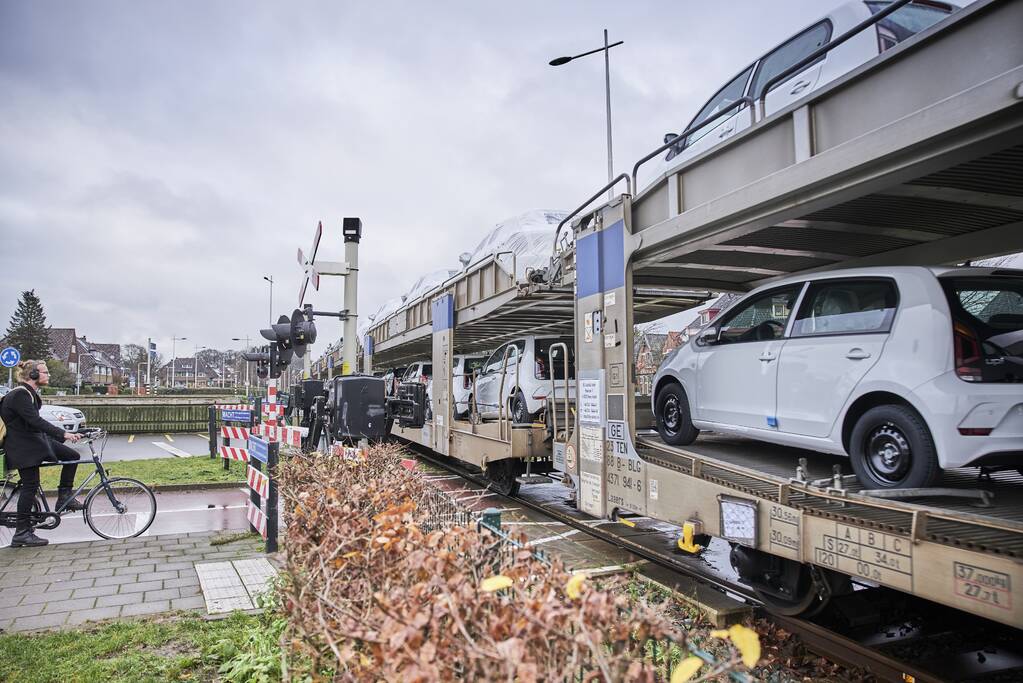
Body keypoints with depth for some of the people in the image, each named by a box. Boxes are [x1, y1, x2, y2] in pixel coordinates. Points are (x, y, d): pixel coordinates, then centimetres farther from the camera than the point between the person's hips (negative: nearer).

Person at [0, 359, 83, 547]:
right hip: (22, 447, -9)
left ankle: (64, 497, 10)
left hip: (35, 440, 9)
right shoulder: (20, 394, -20)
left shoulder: (31, 393, 12)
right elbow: (35, 421, -29)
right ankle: (22, 533, 0)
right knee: (30, 486, -7)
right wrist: (63, 434, -33)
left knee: (72, 455, 3)